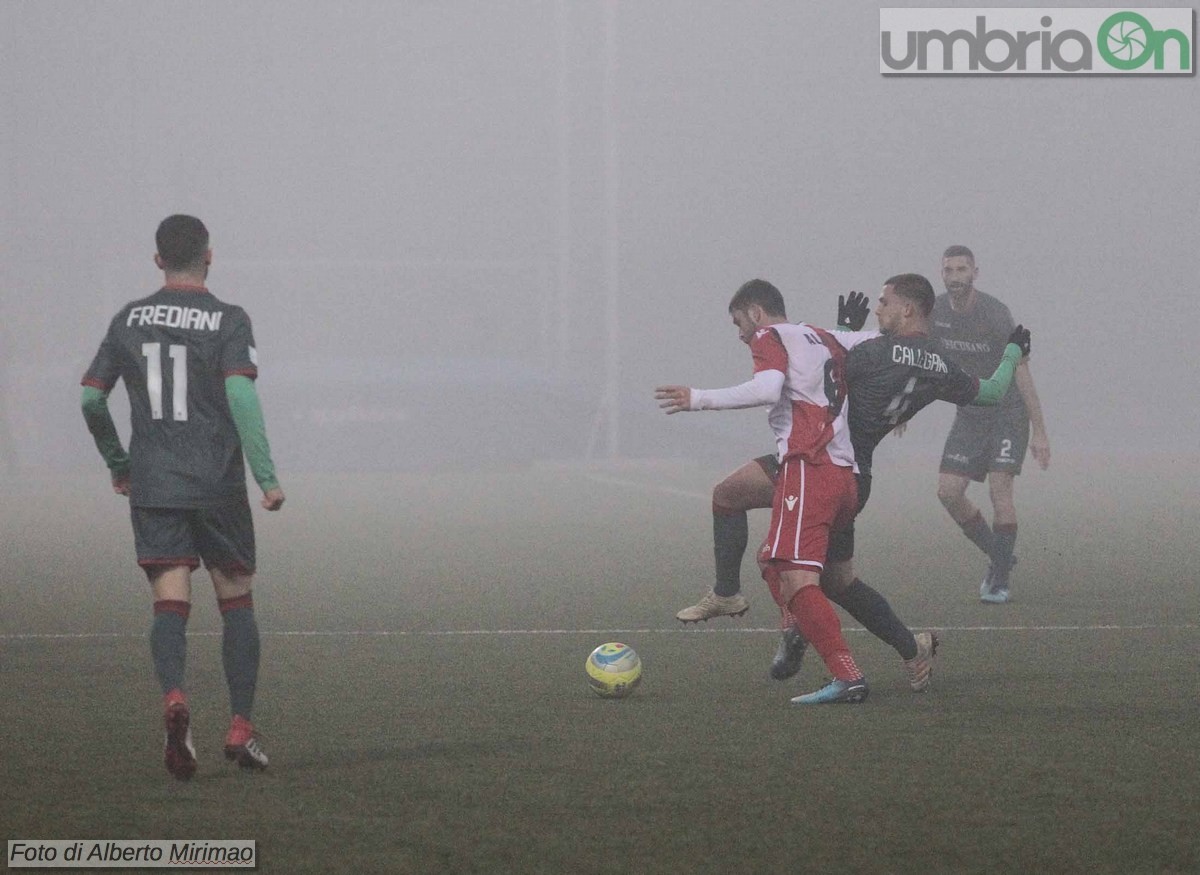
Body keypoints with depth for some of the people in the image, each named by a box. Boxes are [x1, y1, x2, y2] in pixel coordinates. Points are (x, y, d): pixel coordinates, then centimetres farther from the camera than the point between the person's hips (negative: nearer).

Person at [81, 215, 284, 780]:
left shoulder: (128, 321, 8)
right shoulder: (227, 321, -4)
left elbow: (91, 398, 10)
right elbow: (239, 394, -16)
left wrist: (117, 464, 25)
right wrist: (266, 477, -16)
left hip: (152, 486, 2)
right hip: (218, 485, -2)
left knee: (171, 602, -3)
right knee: (236, 601, 10)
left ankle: (173, 698, -30)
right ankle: (240, 728, 6)